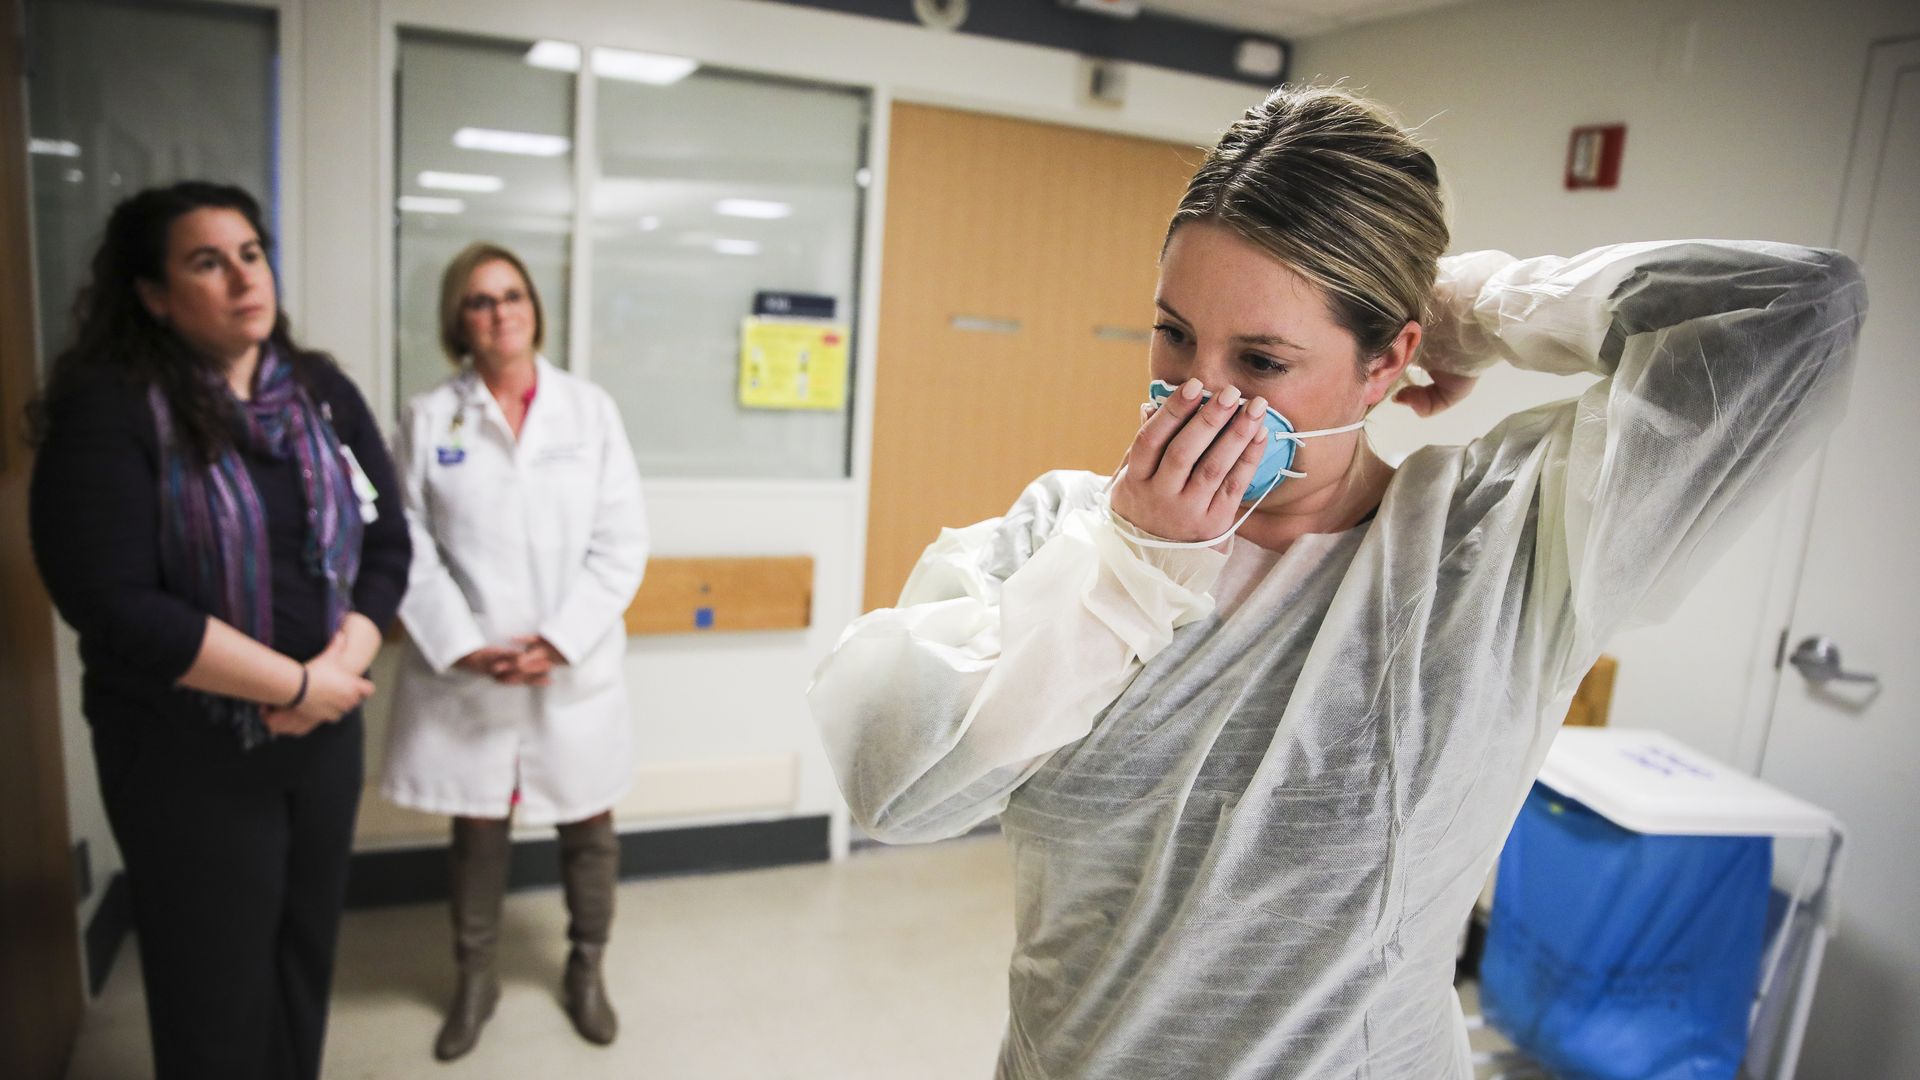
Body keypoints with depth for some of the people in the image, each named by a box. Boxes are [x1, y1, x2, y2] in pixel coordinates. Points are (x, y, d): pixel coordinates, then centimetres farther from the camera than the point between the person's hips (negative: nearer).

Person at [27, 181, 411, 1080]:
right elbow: (113, 606, -21)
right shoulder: (109, 408, -13)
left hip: (326, 732, 5)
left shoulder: (323, 392, 2)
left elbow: (385, 542, 1)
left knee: (307, 957, 20)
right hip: (189, 756, -4)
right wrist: (297, 683, -19)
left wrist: (342, 664, -15)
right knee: (216, 993, 13)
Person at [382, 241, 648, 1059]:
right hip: (466, 675, 0)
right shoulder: (427, 418, 0)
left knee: (588, 826, 12)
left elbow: (621, 542, -4)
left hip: (575, 670, 1)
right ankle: (474, 979, 36)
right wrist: (464, 647, -13)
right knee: (476, 830, 13)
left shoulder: (590, 410, 0)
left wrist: (559, 641, -11)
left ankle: (586, 969, 36)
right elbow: (410, 549, -3)